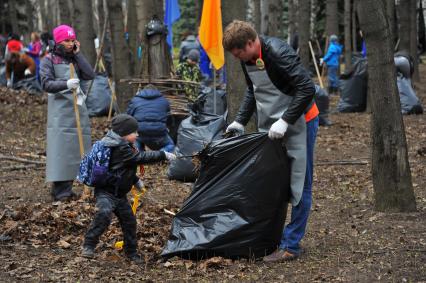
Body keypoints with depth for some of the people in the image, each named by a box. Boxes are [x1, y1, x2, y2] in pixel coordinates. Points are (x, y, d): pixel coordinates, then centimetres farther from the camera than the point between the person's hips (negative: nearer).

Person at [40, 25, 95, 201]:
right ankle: (60, 191, -10)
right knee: (61, 147, -10)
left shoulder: (75, 59, 16)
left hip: (78, 109, 6)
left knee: (76, 146, 4)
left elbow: (90, 75, 2)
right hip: (60, 109, -6)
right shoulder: (49, 60, 1)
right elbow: (46, 84, -11)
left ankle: (67, 188, 11)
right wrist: (66, 84, -28)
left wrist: (78, 54, 1)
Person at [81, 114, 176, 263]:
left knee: (129, 220, 12)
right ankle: (88, 246, -21)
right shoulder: (121, 149, -22)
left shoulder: (122, 146, 10)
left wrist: (135, 180, 17)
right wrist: (163, 155, -22)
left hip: (119, 193, 10)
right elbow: (141, 157, -25)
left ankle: (131, 252, 25)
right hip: (106, 192, -10)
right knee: (103, 214, -31)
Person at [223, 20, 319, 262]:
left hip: (298, 124, -9)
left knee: (299, 185, -4)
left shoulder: (278, 53, -23)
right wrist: (240, 121, 11)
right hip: (269, 127, 9)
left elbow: (308, 88, -26)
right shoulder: (248, 59, 3)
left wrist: (285, 121, -26)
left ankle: (291, 245, -1)